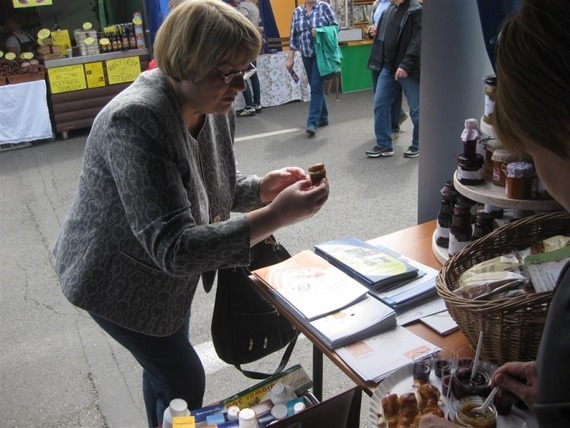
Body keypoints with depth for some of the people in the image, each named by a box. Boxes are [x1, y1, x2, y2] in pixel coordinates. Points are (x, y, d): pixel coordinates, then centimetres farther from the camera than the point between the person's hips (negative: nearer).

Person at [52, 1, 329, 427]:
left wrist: (260, 188, -17)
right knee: (184, 381, 5)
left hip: (167, 269, 7)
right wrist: (276, 216, -43)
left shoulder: (215, 106, -11)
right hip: (119, 281, -7)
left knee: (165, 367, 25)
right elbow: (174, 248, -39)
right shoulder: (136, 122, -36)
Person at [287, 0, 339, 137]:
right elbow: (294, 36, 9)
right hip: (306, 55, 5)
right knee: (316, 86, 11)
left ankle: (312, 122, -13)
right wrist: (290, 58, 7)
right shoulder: (297, 11, 8)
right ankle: (323, 117, 24)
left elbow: (336, 25, -3)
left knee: (316, 87, -11)